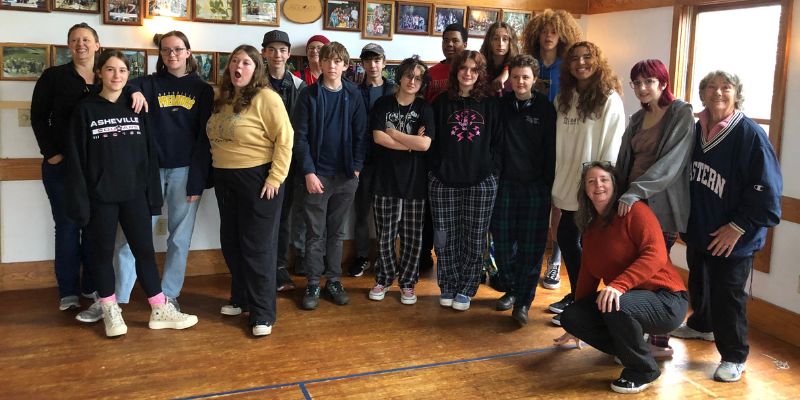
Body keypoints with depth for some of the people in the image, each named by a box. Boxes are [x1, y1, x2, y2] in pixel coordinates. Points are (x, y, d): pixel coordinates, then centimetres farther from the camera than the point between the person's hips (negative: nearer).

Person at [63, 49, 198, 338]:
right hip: (100, 197, -2)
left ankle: (160, 311, 14)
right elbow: (75, 159, -4)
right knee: (102, 253, 7)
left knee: (145, 251, 6)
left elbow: (149, 153, 6)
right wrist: (79, 200, -10)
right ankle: (110, 311, 21)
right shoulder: (85, 110, -1)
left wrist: (153, 193, 2)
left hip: (134, 194, 2)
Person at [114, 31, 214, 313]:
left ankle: (170, 295, 17)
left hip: (185, 171, 0)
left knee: (180, 237, 5)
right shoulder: (149, 84, 10)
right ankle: (116, 297, 5)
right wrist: (133, 93, -22)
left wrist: (197, 180, -7)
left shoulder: (202, 90, 6)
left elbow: (205, 137, 0)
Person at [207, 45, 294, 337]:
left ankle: (263, 314, 9)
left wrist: (276, 177, -19)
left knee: (258, 246, -1)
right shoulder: (222, 99, 10)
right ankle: (240, 298, 34)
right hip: (225, 180, 8)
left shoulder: (265, 98, -13)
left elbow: (285, 138, -17)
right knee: (231, 242, 16)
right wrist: (217, 164, 11)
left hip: (257, 179, -7)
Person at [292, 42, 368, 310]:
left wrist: (356, 168, -4)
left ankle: (334, 281, 22)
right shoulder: (309, 95, -3)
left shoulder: (353, 95, 2)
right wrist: (309, 172, -12)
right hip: (317, 174, -2)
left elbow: (360, 135, 3)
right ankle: (313, 284, 15)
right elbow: (300, 137, -6)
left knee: (336, 231, 12)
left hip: (346, 176, 2)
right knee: (315, 232, 5)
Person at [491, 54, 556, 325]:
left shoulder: (545, 108, -1)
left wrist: (548, 183, -3)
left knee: (531, 246, -1)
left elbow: (551, 149, -1)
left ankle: (523, 302, 7)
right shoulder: (502, 105, 5)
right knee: (503, 242, 4)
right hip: (505, 183, 2)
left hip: (535, 186, -2)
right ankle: (510, 289, 24)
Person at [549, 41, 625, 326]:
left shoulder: (609, 99, -8)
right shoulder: (563, 99, 9)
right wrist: (556, 180, 8)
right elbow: (556, 142, 10)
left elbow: (612, 146, -11)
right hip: (567, 184, 6)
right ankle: (576, 295, 29)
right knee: (566, 239, 12)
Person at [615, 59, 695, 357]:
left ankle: (660, 341, 9)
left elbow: (671, 162, -17)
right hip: (631, 204, 6)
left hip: (662, 207, -6)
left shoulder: (681, 115, -5)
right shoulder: (638, 118, 15)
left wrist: (636, 191, -23)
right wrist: (620, 193, 9)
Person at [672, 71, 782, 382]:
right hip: (698, 229, 6)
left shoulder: (750, 134, -16)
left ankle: (734, 357, 19)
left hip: (733, 238, -6)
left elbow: (767, 189, -18)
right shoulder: (696, 131, 3)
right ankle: (701, 325, 48)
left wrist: (738, 227, -19)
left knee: (727, 295, 1)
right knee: (698, 284, 23)